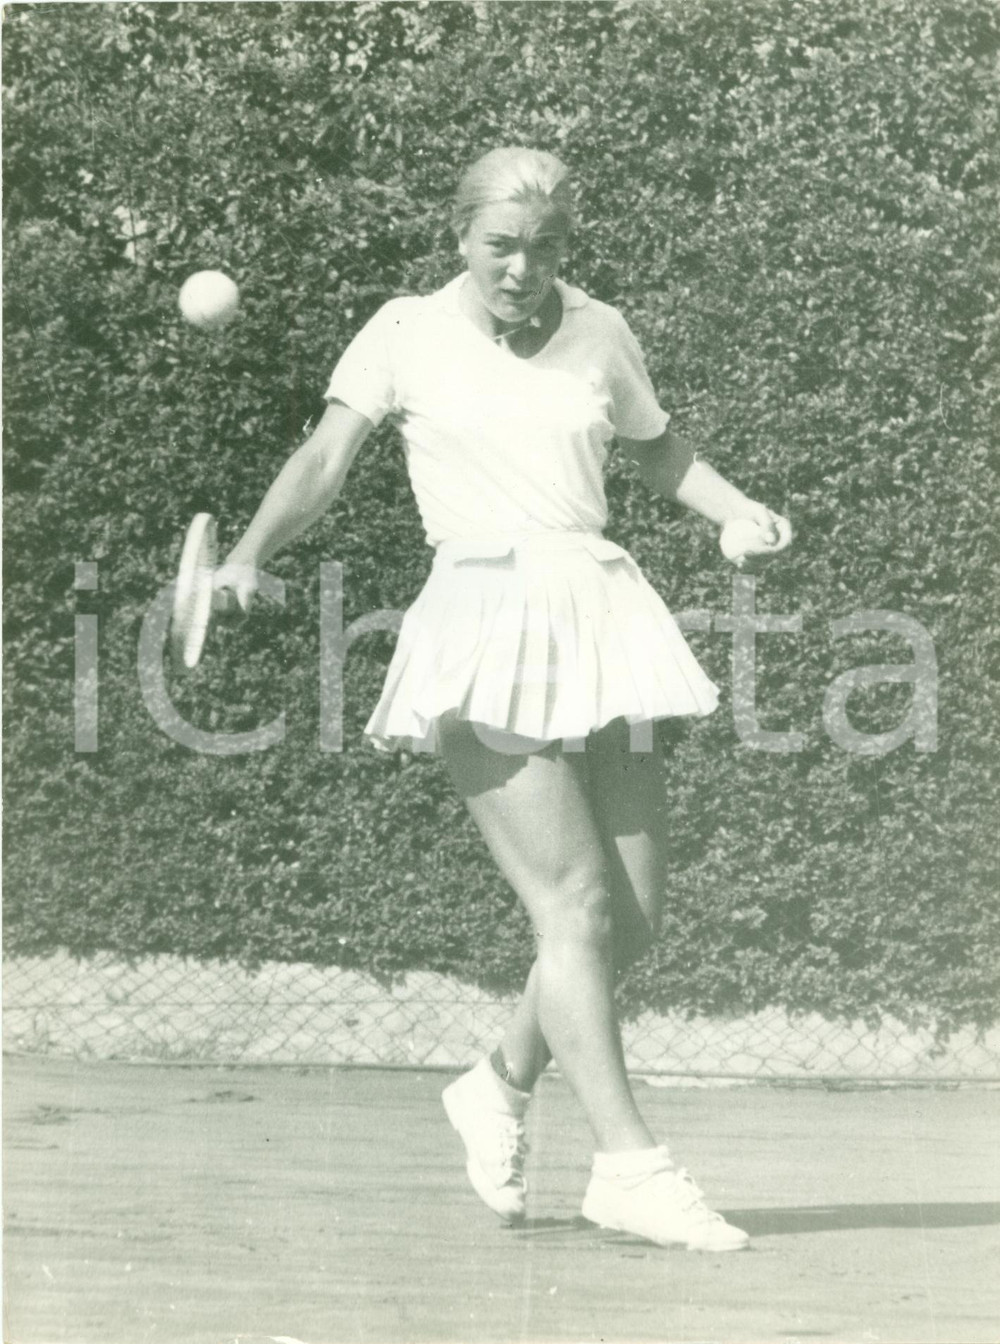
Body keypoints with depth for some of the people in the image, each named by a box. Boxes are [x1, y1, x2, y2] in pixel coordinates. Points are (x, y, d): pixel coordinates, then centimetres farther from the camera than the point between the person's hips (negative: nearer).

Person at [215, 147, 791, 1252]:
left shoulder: (600, 334, 13)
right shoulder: (406, 335, 4)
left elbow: (660, 453, 25)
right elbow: (325, 458, -3)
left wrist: (744, 511, 8)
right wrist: (250, 555, -18)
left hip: (599, 616, 5)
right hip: (484, 621, -5)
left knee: (634, 914, 3)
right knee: (575, 906, -13)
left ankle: (501, 1086, 26)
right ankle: (630, 1166, -11)